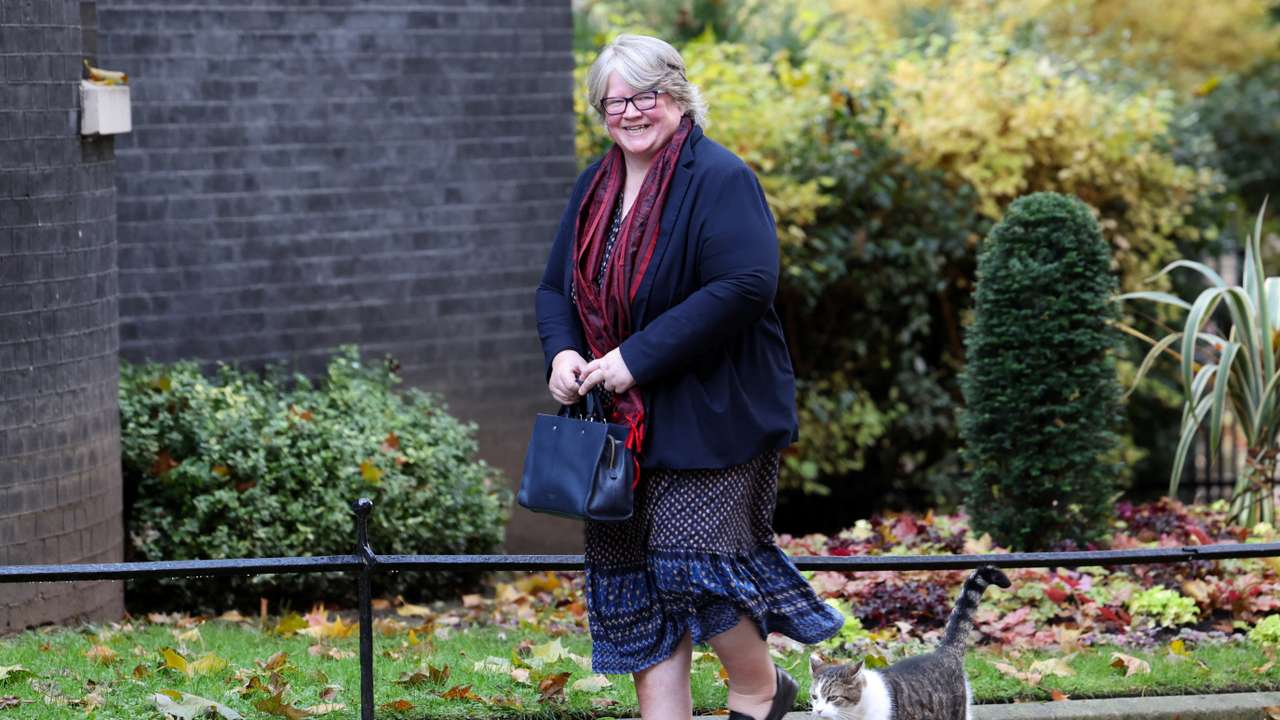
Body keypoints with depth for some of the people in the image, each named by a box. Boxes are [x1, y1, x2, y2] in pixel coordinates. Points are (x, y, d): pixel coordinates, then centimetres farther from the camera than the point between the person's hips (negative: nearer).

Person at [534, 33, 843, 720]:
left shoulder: (718, 179, -12)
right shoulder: (596, 187, 13)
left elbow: (744, 285, -23)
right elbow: (556, 288, 19)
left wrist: (639, 357, -23)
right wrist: (562, 352, -4)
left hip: (709, 416, -7)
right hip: (620, 419, 7)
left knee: (693, 561, -11)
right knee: (635, 581, 7)